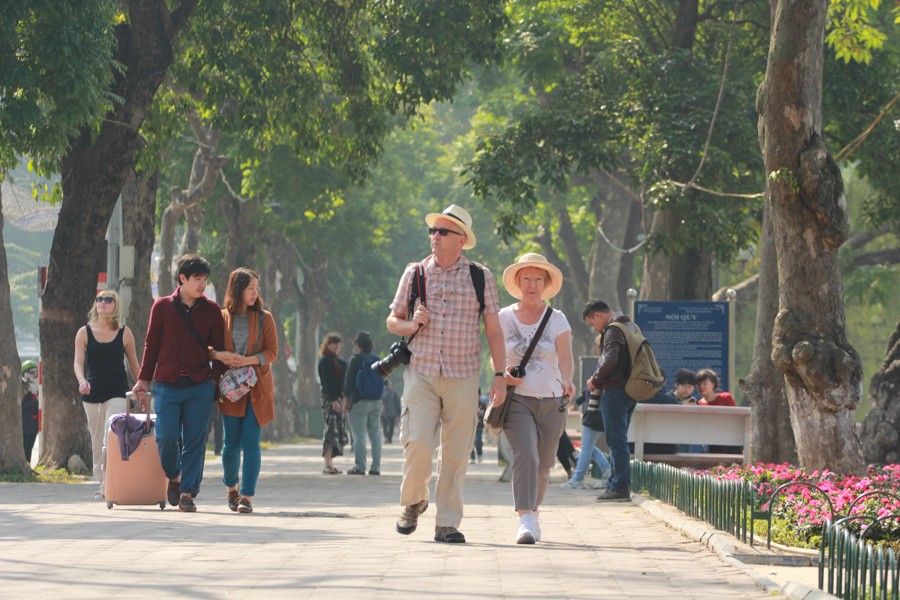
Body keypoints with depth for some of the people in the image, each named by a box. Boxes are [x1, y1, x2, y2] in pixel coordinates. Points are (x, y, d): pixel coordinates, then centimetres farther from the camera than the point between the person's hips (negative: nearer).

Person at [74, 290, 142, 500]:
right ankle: (102, 483, 18)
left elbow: (134, 365, 9)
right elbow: (78, 362, -3)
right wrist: (82, 381, -23)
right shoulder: (85, 333, 4)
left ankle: (109, 486, -16)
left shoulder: (124, 333, 2)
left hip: (117, 393, -2)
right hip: (92, 394, 2)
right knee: (97, 441, 8)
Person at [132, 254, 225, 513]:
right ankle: (174, 478, 19)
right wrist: (143, 380, 7)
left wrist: (215, 379, -1)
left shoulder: (211, 310, 7)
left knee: (195, 441, -1)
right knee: (166, 438, -8)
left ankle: (187, 492, 6)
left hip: (200, 387, 1)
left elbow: (220, 348, 10)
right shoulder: (162, 307, 6)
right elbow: (151, 345, 9)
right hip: (167, 385, -1)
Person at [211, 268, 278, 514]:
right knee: (231, 443, 3)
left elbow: (272, 352, 0)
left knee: (251, 442, -8)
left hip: (258, 389, 0)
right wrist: (220, 355, -14)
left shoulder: (264, 318, 5)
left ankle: (247, 496, -7)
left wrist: (248, 360, -16)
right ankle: (231, 488, 28)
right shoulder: (221, 318, 5)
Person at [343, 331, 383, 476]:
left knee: (359, 435, -4)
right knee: (375, 434, 7)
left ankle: (360, 466, -7)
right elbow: (382, 381, 13)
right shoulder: (377, 360, 9)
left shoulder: (356, 359, -8)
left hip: (359, 401, -6)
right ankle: (376, 467, 5)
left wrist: (346, 398, 2)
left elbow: (349, 381, -8)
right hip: (376, 402, 6)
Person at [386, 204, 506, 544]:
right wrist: (411, 326, -6)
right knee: (418, 443, -13)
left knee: (456, 453, -1)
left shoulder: (480, 277, 7)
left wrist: (499, 375, 1)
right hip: (421, 373, 0)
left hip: (462, 377, 0)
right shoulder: (415, 273, 9)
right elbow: (392, 321, 16)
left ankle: (447, 523, 7)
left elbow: (493, 329, 8)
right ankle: (413, 502, 13)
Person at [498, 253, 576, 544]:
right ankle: (525, 520, -28)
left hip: (551, 402, 1)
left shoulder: (557, 319, 2)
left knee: (542, 466, 9)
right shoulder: (505, 318, 4)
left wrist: (566, 379, -31)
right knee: (525, 456, -22)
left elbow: (565, 359, -9)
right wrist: (503, 374, -12)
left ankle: (533, 511, 35)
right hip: (517, 400, -1)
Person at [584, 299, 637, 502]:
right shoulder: (629, 325, 19)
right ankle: (616, 483, 16)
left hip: (615, 391, -10)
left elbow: (609, 361, -24)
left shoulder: (613, 330, -12)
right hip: (629, 390, 10)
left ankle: (620, 487, -11)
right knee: (618, 439, 14)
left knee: (616, 440, -8)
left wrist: (595, 380, -9)